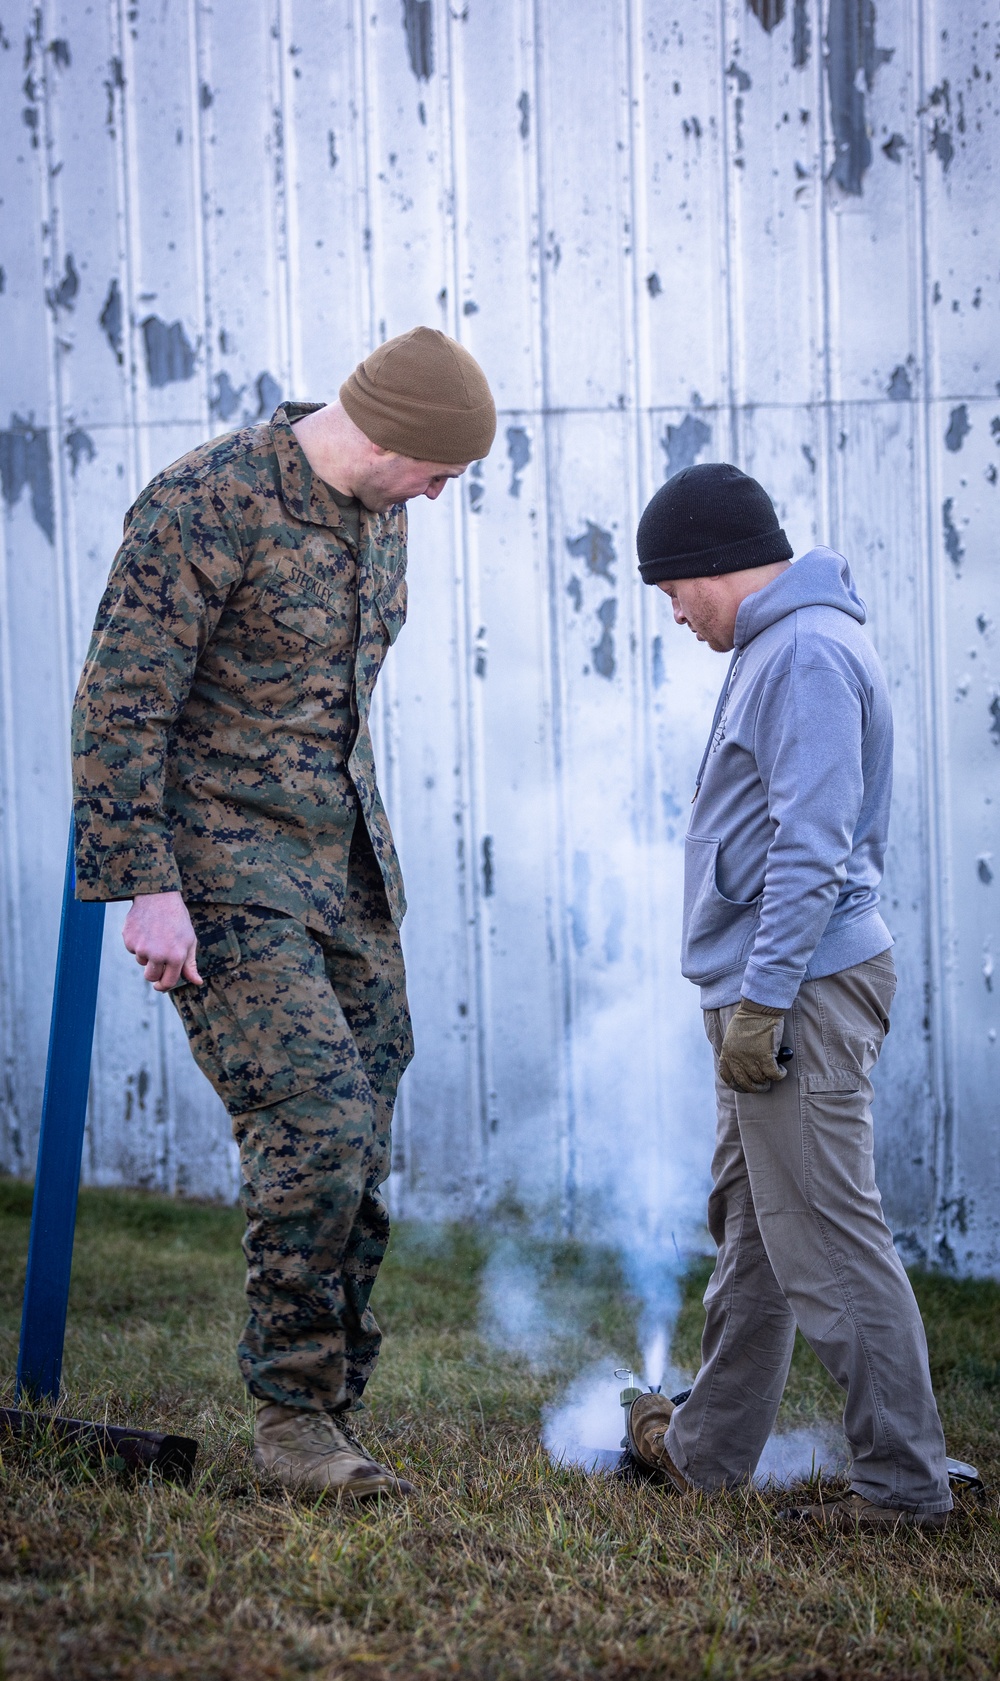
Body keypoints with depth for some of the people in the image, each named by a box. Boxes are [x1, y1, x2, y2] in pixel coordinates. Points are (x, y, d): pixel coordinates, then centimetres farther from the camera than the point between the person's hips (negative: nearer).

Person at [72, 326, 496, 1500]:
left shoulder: (376, 514, 9)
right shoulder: (203, 509, -16)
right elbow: (120, 705, -16)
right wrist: (148, 887, -20)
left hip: (346, 872, 8)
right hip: (223, 875, -8)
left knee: (355, 1163, 5)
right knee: (317, 1127, -18)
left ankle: (324, 1423, 15)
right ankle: (292, 1414, -4)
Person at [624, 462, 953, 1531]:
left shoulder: (808, 652, -14)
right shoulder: (774, 651, 19)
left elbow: (811, 847, -21)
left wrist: (762, 999, -21)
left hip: (802, 992, -11)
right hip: (771, 992, 11)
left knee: (828, 1241, -9)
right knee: (748, 1229, 18)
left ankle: (905, 1482, -6)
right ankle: (705, 1449, 29)